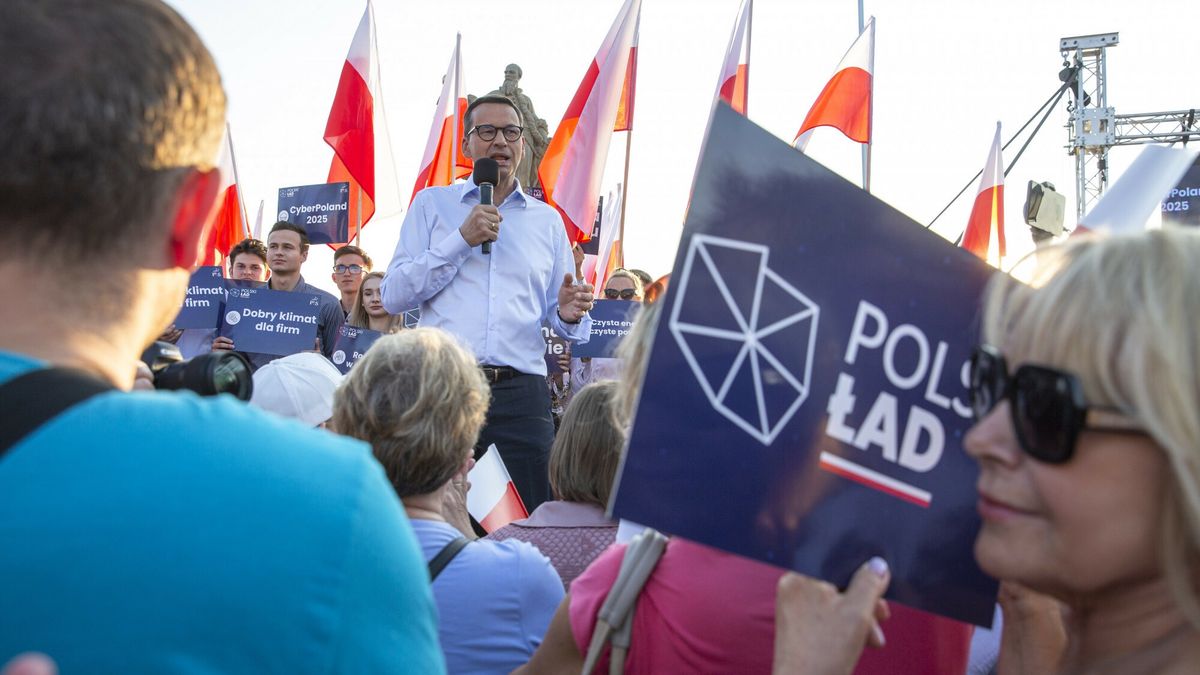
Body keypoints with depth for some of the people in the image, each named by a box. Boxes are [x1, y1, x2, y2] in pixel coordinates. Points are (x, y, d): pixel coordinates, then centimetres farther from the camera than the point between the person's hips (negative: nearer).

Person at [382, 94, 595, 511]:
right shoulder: (432, 204, 11)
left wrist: (568, 315, -8)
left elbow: (558, 317, 16)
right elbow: (393, 297, 0)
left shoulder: (548, 219, 17)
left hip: (520, 396, 2)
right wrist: (462, 239, -6)